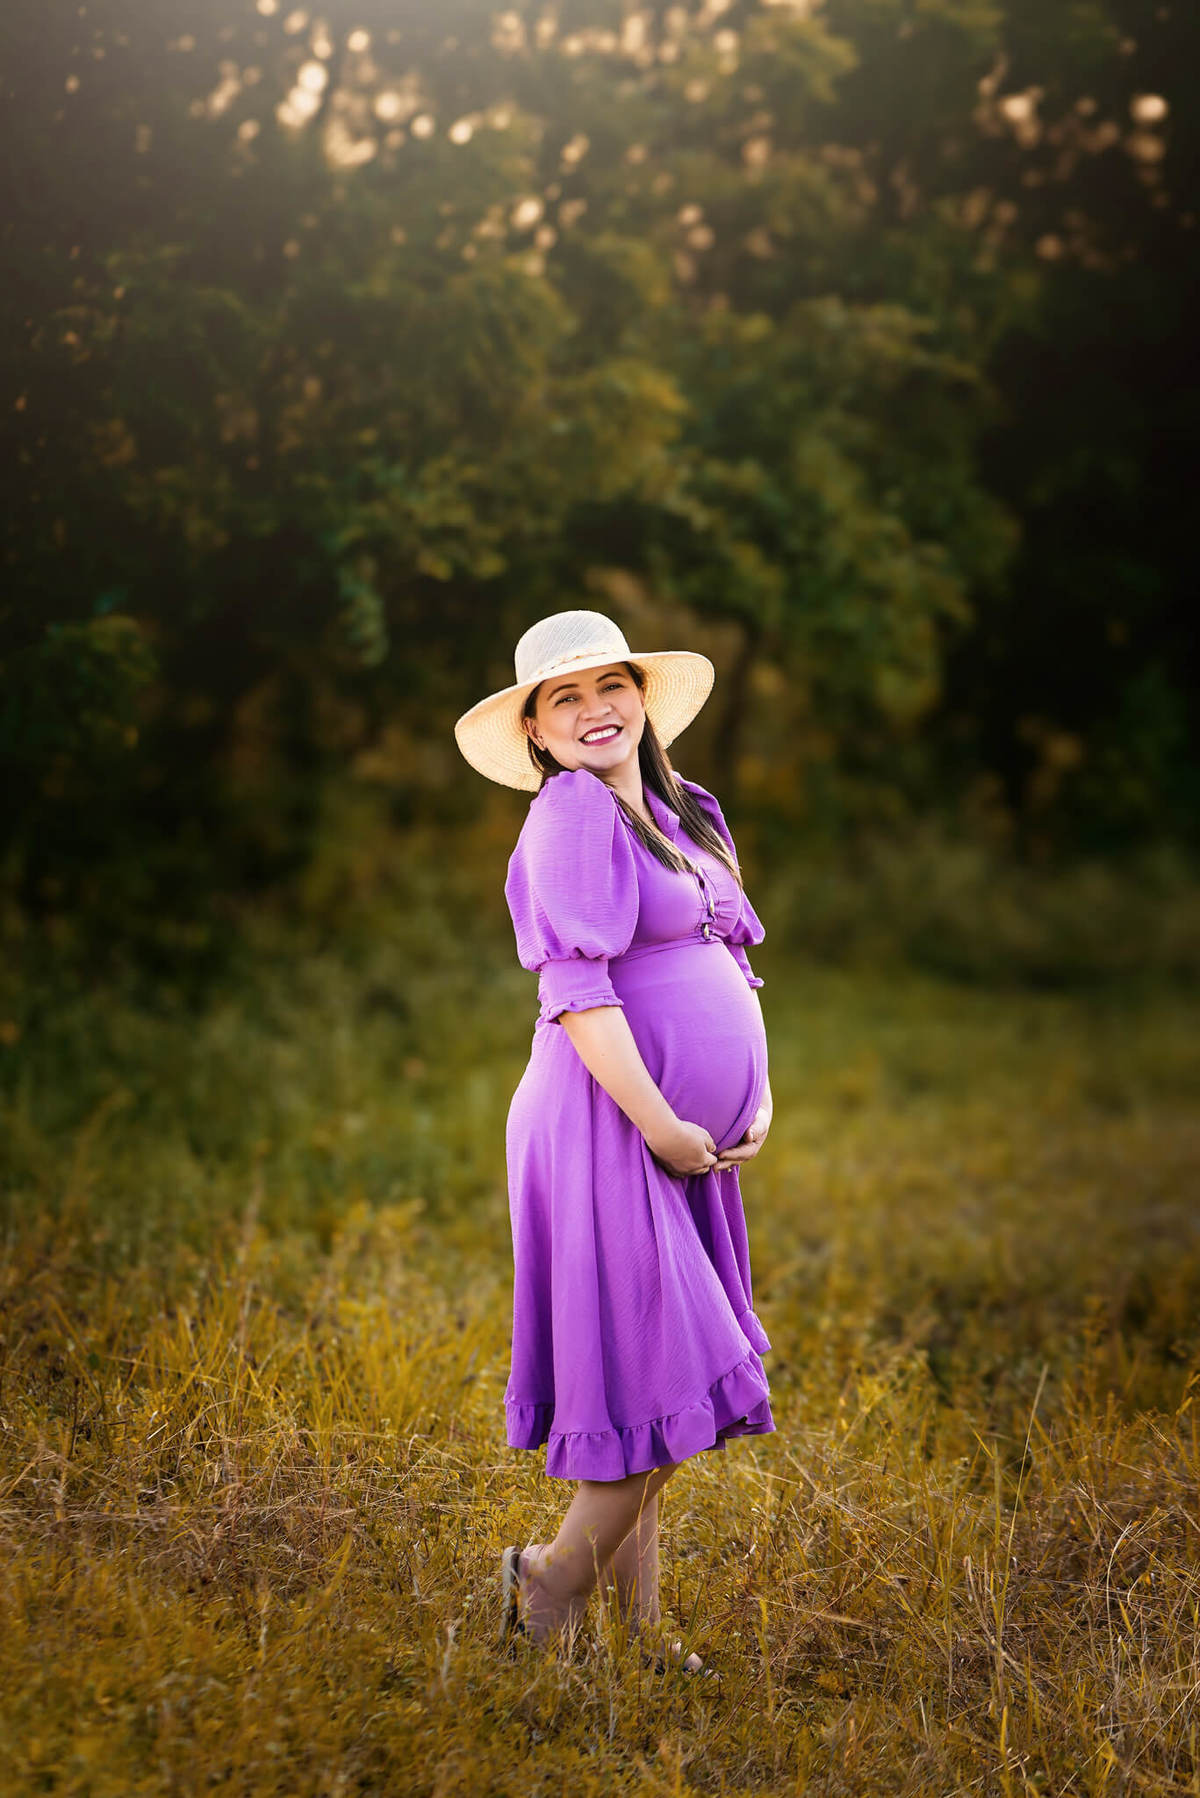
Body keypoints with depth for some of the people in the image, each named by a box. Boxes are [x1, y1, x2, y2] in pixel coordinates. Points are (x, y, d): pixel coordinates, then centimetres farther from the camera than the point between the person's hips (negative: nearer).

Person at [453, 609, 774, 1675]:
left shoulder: (680, 812, 16)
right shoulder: (574, 811, -11)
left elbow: (732, 958, 21)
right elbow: (576, 988, -19)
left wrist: (758, 1096, 7)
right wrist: (661, 1126, -19)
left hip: (687, 1137, 9)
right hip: (613, 1131, -9)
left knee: (663, 1389, 13)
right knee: (653, 1382, -8)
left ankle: (639, 1625, 23)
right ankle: (551, 1588, 10)